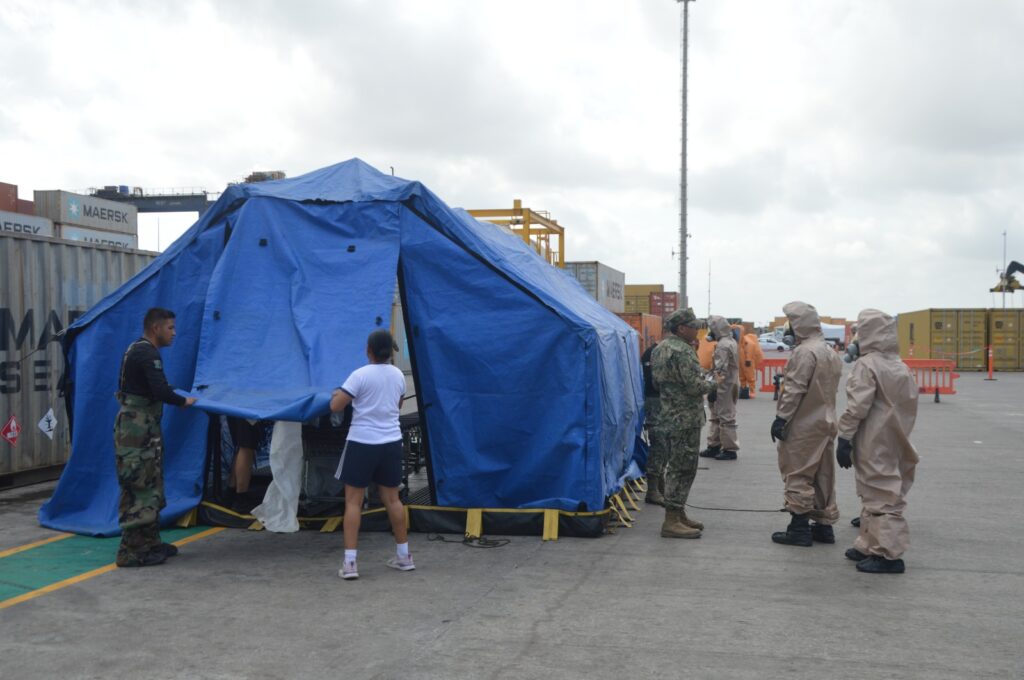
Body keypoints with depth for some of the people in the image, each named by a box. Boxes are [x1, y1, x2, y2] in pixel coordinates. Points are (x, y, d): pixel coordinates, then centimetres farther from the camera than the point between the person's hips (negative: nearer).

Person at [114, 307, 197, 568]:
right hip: (138, 428, -11)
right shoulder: (147, 354, -17)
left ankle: (149, 542, 24)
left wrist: (171, 390, 9)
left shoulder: (138, 350, 15)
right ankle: (131, 551, -4)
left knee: (150, 487, 16)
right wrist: (184, 401, -9)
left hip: (139, 427, 11)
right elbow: (161, 391, -25)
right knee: (140, 488, -7)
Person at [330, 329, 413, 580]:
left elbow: (336, 406, -12)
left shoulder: (361, 375, -13)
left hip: (362, 443, -5)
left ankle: (349, 562, -3)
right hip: (391, 443, 5)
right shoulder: (398, 375, 5)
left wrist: (336, 394, 8)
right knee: (392, 499, 16)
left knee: (353, 502, 2)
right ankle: (404, 556, 24)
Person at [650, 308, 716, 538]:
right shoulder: (682, 351, -19)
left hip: (668, 417, 10)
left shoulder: (660, 348, 13)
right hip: (685, 420, -10)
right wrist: (712, 384, -2)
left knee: (678, 467, 17)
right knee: (682, 469, -6)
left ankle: (678, 514, 25)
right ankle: (671, 521, -4)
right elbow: (694, 386, -22)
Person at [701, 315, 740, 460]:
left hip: (724, 387, -10)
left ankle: (730, 449, 2)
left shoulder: (723, 346, -18)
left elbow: (720, 371, -23)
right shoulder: (731, 341, 14)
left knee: (725, 417, -4)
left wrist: (713, 389, -21)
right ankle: (714, 446, 24)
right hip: (731, 385, 10)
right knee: (716, 417, 17)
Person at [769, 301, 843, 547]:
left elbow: (794, 390, -21)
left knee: (797, 475, -1)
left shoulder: (804, 352, -18)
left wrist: (781, 418, -18)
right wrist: (823, 412, 17)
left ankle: (799, 528, 1)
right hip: (825, 423, 9)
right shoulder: (830, 352, 12)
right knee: (823, 476, 14)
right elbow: (832, 388, 14)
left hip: (803, 425, -9)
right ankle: (824, 525, 21)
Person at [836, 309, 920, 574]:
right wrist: (900, 434, 19)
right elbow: (909, 403, 13)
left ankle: (888, 555, -4)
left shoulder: (866, 365, -15)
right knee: (880, 494, 16)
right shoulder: (900, 366, 10)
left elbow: (857, 407, -19)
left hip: (873, 445, -8)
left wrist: (844, 438, -14)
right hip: (894, 442, 8)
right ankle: (869, 546, 25)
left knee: (880, 496, -5)